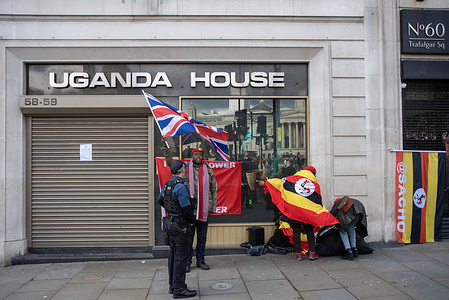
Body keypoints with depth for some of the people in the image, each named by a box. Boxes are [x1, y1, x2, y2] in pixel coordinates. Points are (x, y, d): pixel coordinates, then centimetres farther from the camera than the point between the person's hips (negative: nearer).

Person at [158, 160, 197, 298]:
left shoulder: (167, 185, 8)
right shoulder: (181, 187, -21)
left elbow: (160, 200, 25)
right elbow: (187, 208, -23)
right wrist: (192, 220, -5)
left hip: (171, 223, 9)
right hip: (181, 224, -9)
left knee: (173, 255, 17)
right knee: (181, 257, -2)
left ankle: (173, 285, 27)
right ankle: (179, 289, 4)